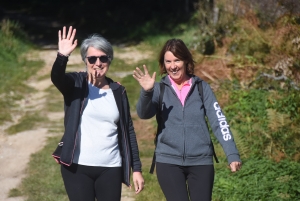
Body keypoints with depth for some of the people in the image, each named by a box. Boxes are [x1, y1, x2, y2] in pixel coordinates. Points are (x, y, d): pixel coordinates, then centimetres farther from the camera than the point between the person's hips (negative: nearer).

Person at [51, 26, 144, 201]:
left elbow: (128, 130, 9)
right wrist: (62, 56, -43)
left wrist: (136, 168, 5)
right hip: (77, 167, -2)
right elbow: (56, 78, -23)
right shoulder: (76, 84, 0)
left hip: (110, 169, 2)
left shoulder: (118, 91, 7)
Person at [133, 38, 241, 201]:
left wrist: (232, 154, -11)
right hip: (168, 161, -1)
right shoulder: (160, 89, 4)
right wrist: (147, 92, -33)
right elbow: (144, 113, -13)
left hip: (201, 161, 1)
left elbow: (219, 121, 0)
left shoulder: (202, 87, 5)